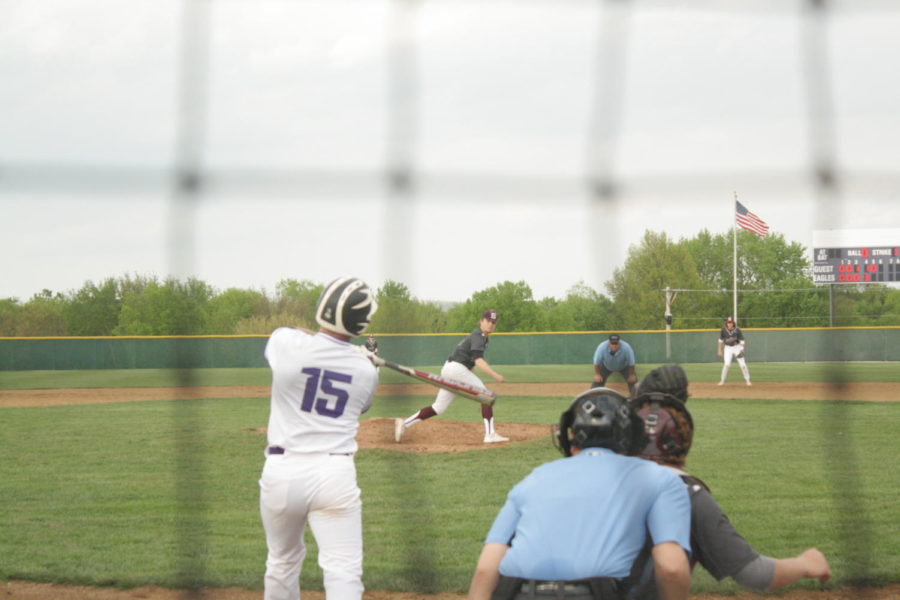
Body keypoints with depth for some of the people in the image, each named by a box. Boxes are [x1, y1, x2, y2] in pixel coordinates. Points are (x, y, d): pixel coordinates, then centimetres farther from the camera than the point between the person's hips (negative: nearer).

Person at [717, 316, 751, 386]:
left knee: (742, 364, -3)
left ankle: (747, 380, 12)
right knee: (727, 364, -16)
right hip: (728, 348, 0)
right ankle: (722, 380, -4)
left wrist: (741, 350, -24)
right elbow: (720, 340, 3)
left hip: (737, 347, 0)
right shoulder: (723, 330, -11)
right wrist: (720, 350, 3)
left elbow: (742, 341, -12)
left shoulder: (737, 330, -16)